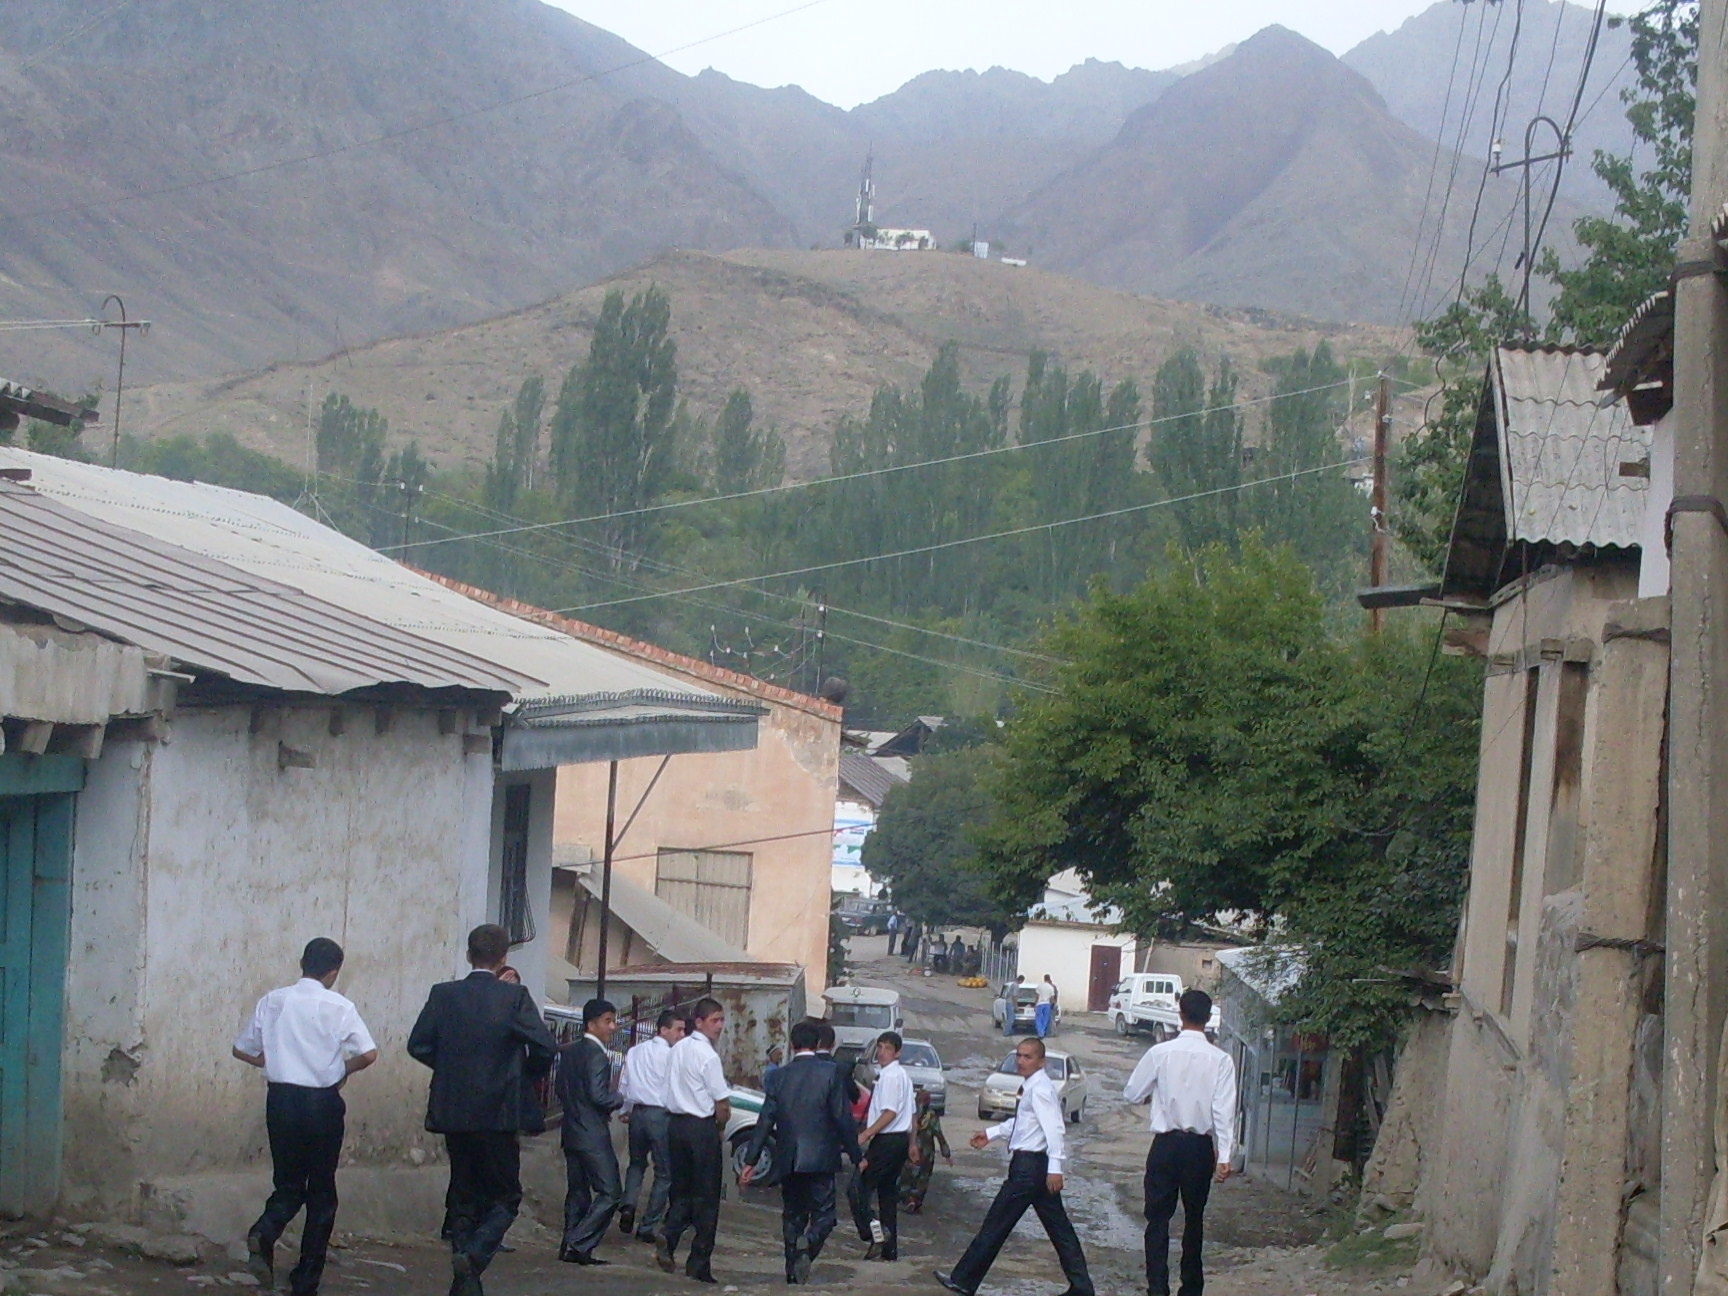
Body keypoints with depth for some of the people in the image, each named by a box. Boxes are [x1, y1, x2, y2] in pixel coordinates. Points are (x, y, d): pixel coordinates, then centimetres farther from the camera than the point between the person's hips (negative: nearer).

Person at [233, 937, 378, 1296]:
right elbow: (368, 1054, -14)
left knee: (288, 1184, 14)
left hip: (281, 1100, 3)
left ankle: (264, 1234, -18)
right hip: (322, 1102, -3)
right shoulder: (339, 1008, -7)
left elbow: (242, 1050, 8)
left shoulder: (273, 1002, 2)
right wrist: (344, 1069, 5)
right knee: (321, 1191, 9)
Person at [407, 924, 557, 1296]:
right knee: (505, 1195, 6)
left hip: (453, 1112, 3)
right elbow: (544, 1047, -11)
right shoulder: (515, 997, -6)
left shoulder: (443, 995, 1)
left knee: (464, 1196, 14)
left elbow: (418, 1045, -1)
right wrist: (526, 1076, 10)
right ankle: (474, 1255, -19)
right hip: (499, 1112, -3)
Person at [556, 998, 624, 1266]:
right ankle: (579, 1245, -11)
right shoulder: (597, 1055, -14)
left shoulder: (568, 1052, 12)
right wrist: (620, 1100, -4)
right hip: (593, 1134, -9)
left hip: (571, 1131, 9)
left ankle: (570, 1246, 12)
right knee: (610, 1192, -5)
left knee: (577, 1191, 14)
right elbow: (598, 1095, -21)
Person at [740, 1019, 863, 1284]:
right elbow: (843, 1118, -7)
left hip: (788, 1160, 3)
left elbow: (765, 1120, 3)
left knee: (792, 1215, 14)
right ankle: (808, 1244, -27)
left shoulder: (780, 1076, 3)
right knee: (823, 1214, 3)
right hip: (820, 1159, -3)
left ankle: (793, 1274, 12)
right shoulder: (829, 1074, -6)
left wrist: (751, 1160, 7)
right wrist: (856, 1155, 2)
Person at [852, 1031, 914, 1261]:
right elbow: (910, 1113, 23)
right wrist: (911, 1144, 29)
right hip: (900, 1139, 10)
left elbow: (890, 1113, -22)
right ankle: (889, 1249, 15)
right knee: (888, 1192, 13)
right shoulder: (903, 1075, 17)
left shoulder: (890, 1076, -14)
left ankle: (874, 1231, -21)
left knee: (859, 1188, -10)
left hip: (886, 1140, -10)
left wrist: (865, 1135, -24)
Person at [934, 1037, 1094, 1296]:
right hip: (1040, 1167, 10)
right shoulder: (1031, 1087, 14)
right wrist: (991, 1133, 25)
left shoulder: (1040, 1089, -16)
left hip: (1028, 1166, -10)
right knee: (1059, 1229, 10)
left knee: (996, 1224, -1)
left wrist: (1054, 1167, -32)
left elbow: (1054, 1129, -25)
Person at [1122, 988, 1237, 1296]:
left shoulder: (1160, 1053, -7)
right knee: (1194, 1219, 17)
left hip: (1166, 1145, -1)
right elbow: (1224, 1110, -12)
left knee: (1158, 1219, 3)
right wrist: (1224, 1156, -12)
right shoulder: (1220, 1060, -7)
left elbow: (1132, 1094, 2)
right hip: (1201, 1147, 1)